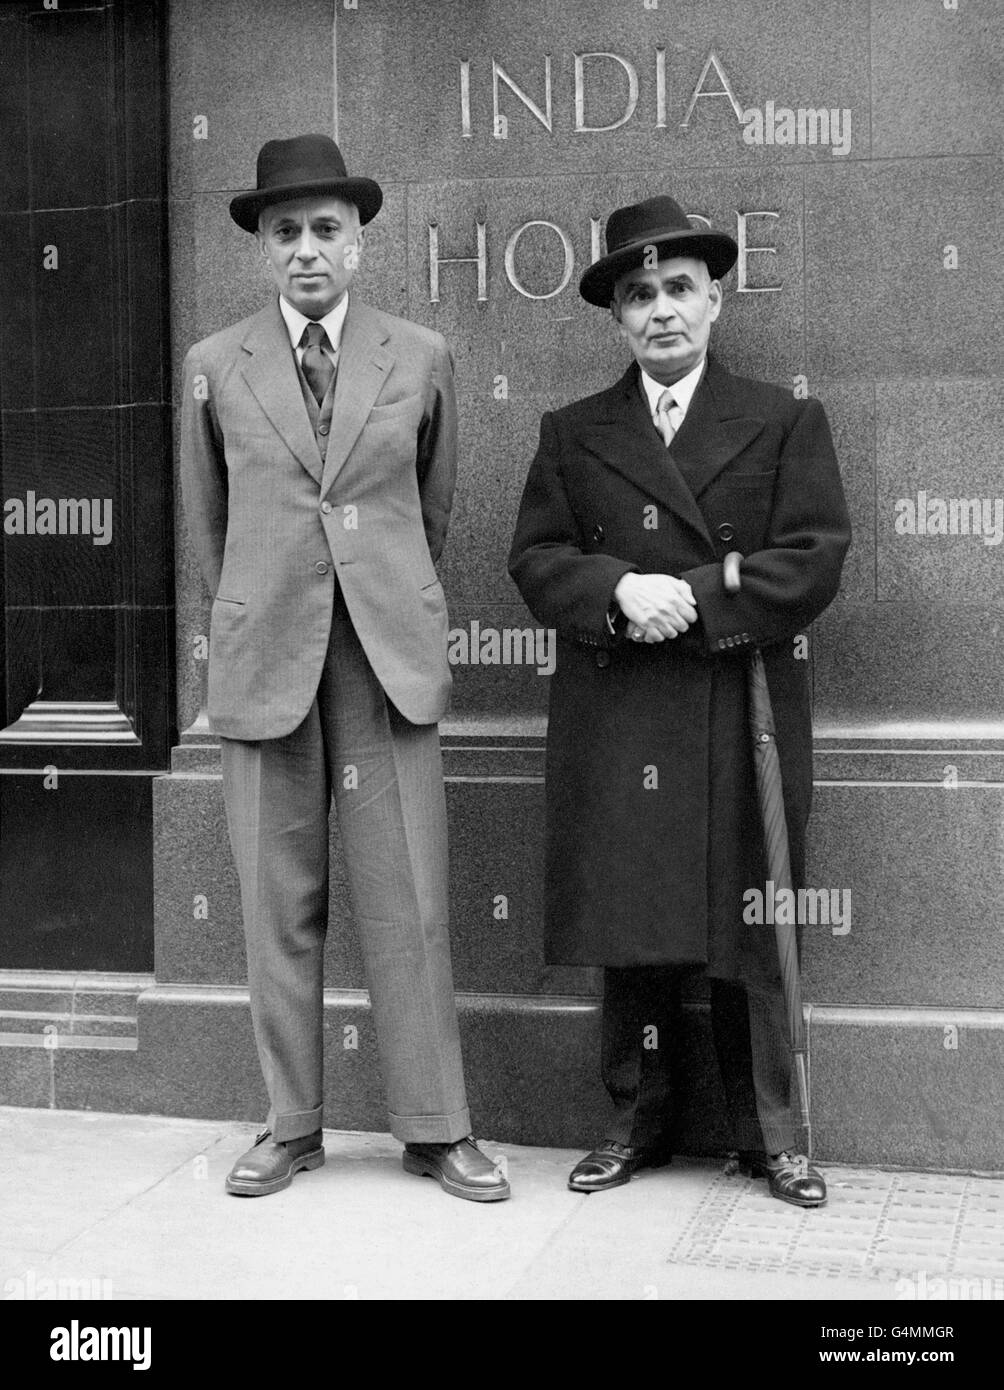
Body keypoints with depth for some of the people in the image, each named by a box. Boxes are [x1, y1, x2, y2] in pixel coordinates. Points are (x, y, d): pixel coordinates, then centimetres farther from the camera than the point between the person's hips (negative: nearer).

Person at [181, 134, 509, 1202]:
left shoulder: (420, 358, 5)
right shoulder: (215, 368, 6)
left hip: (389, 658, 0)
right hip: (264, 661, 1)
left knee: (407, 903, 0)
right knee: (278, 906, 5)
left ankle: (434, 1128, 11)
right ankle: (290, 1126, 17)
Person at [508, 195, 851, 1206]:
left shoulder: (785, 423, 8)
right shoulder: (571, 434, 13)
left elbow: (812, 560, -3)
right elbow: (535, 558, 4)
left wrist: (692, 600, -13)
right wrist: (620, 589, -16)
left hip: (743, 719, -1)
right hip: (613, 730, 2)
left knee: (748, 932, 4)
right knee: (629, 932, 6)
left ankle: (767, 1131, 16)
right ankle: (637, 1122, 19)